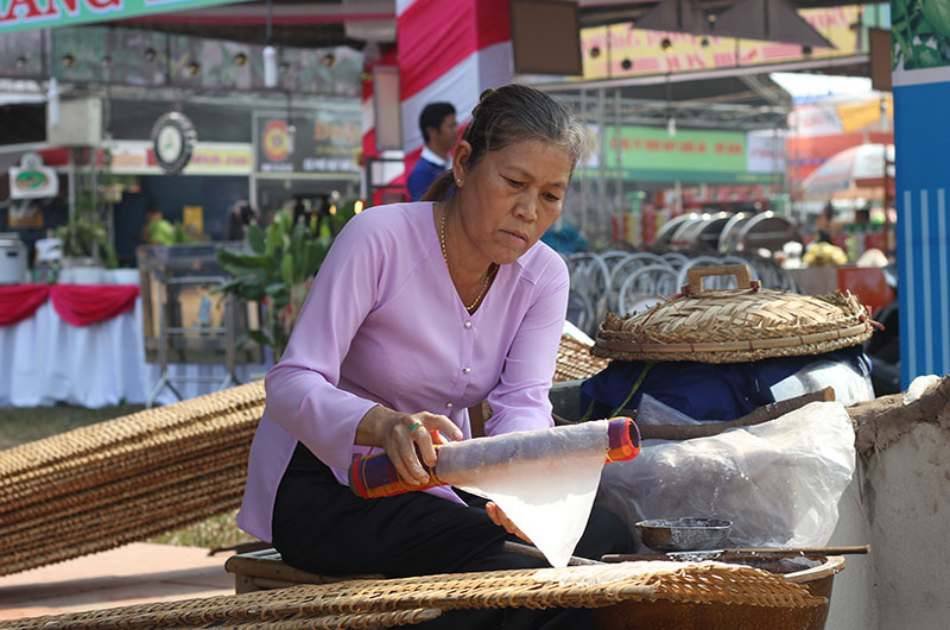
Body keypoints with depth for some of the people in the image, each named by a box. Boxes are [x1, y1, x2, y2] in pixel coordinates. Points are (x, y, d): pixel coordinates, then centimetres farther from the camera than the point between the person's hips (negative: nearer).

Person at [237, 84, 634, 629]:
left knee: (605, 536, -17)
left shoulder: (543, 277, -3)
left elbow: (524, 402, -15)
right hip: (322, 486, -6)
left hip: (440, 482, 6)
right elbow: (291, 385, -28)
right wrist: (384, 426, -49)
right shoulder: (380, 238, -21)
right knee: (497, 559, -31)